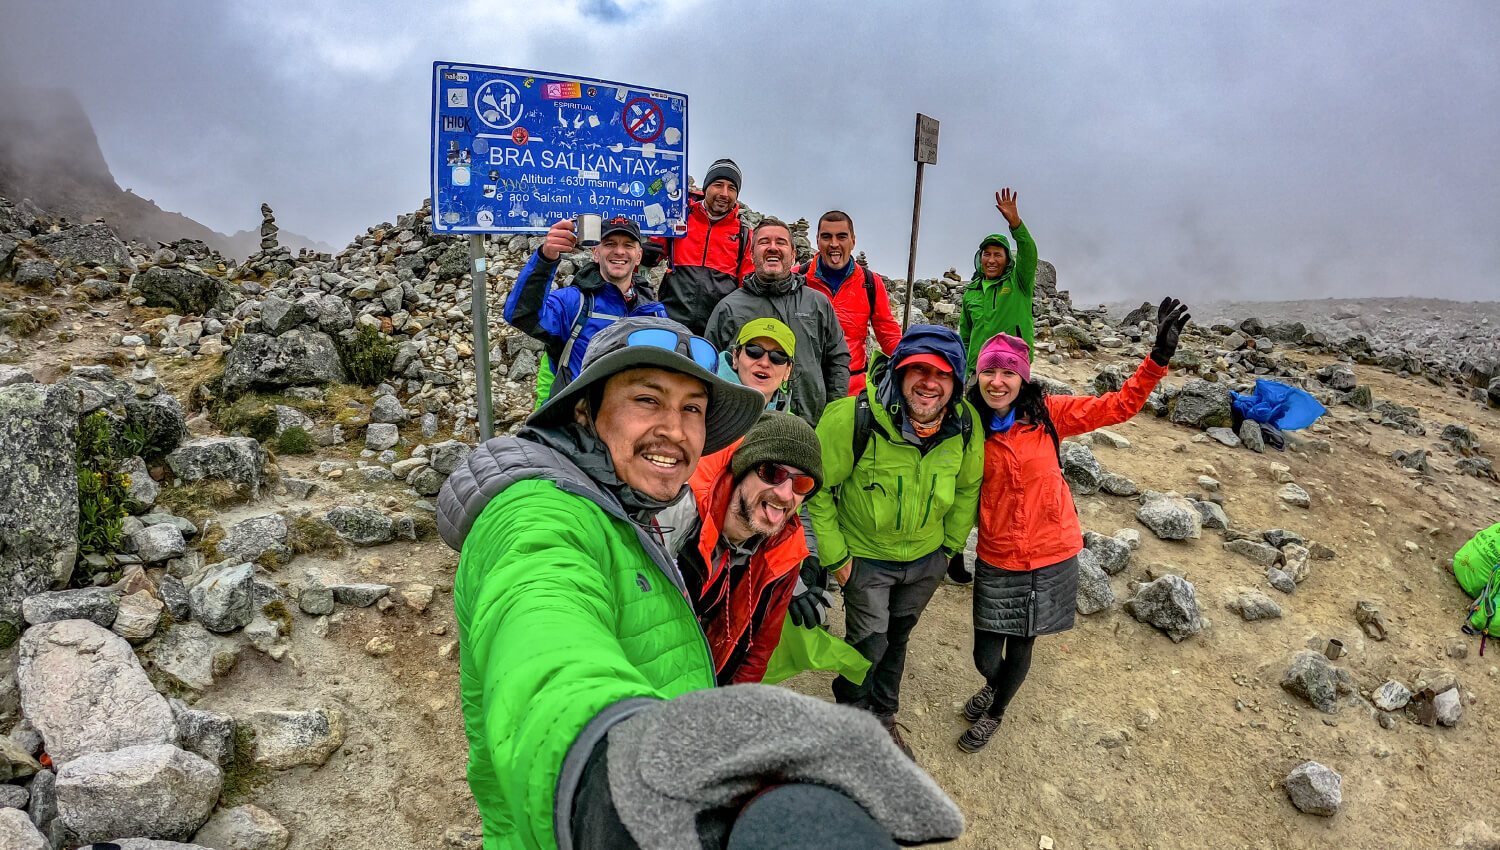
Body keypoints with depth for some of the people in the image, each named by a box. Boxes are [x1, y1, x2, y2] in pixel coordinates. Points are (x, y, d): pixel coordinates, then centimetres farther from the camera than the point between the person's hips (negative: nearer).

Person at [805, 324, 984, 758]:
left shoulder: (965, 424, -16)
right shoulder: (854, 418, -30)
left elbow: (968, 487, 3)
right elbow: (816, 486, -19)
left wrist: (951, 544, 8)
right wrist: (834, 555, -15)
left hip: (927, 558, 4)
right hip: (865, 557, -4)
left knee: (898, 637, 23)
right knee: (868, 643, 5)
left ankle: (883, 717, 48)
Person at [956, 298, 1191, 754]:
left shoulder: (1047, 414, -9)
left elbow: (1120, 405, -8)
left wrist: (1158, 358, -19)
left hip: (1051, 556, 0)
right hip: (996, 561, 0)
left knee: (1020, 647, 14)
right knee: (986, 656, 3)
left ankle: (995, 712, 46)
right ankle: (994, 683, 44)